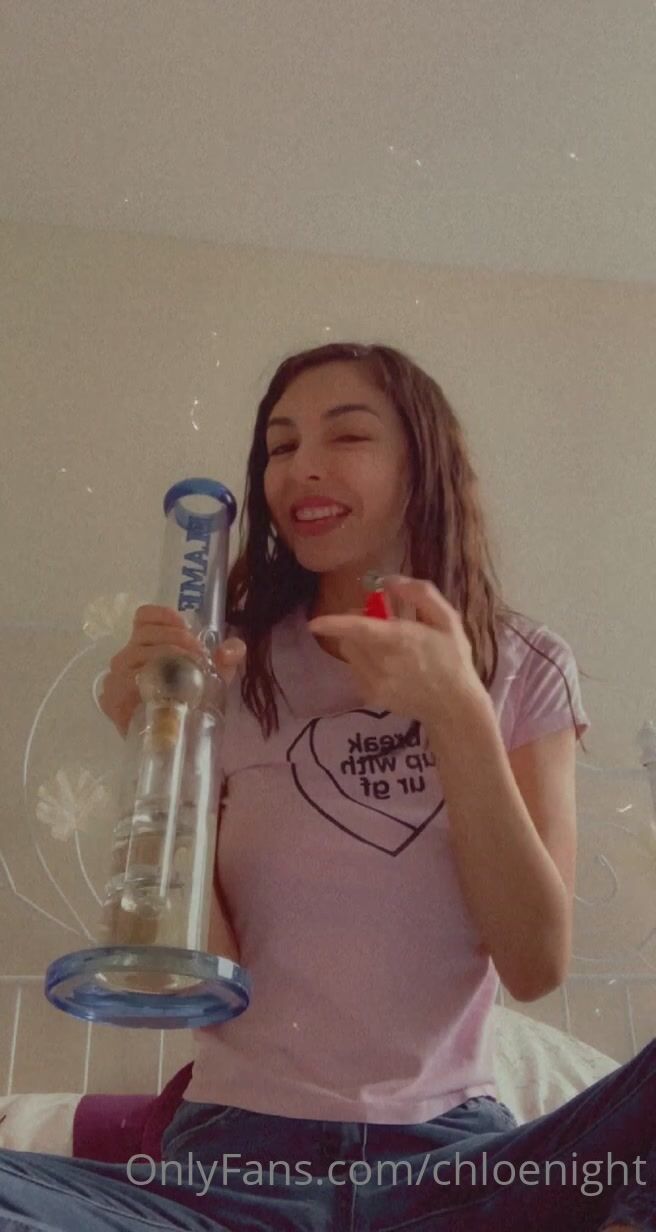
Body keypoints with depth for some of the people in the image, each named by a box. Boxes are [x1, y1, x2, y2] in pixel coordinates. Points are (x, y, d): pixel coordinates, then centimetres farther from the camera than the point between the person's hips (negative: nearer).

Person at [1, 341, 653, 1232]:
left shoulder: (526, 670, 4)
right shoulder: (227, 669, 3)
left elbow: (537, 967, -6)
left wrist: (457, 714, -16)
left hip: (451, 1153, -1)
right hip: (238, 1156, 2)